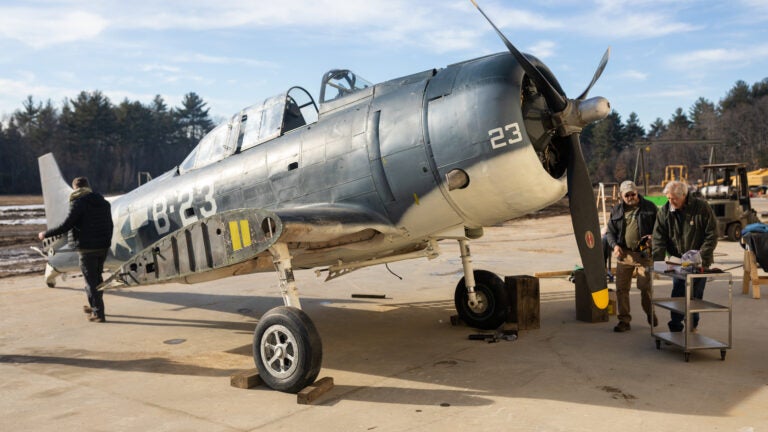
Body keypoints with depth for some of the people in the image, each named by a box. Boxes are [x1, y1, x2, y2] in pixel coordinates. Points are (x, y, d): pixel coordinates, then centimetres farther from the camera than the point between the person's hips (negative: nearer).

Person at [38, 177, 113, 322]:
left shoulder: (78, 203, -11)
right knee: (97, 277, 20)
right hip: (103, 247, 7)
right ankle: (95, 306, 34)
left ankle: (98, 313, -2)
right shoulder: (103, 202, 12)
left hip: (87, 248, -7)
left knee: (90, 280, -1)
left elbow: (66, 226, -17)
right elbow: (109, 225, 16)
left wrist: (46, 234, -6)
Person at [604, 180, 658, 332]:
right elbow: (610, 231, 12)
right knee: (621, 288, 2)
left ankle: (650, 313, 28)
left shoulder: (649, 207, 4)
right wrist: (614, 245, -6)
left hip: (644, 253, -2)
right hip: (624, 254, 2)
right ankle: (624, 320, 11)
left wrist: (652, 237, -13)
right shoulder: (616, 210, 10)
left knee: (646, 287, 1)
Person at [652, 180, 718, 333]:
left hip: (700, 262, -1)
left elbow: (711, 235, -9)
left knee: (695, 296, 6)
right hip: (678, 261, 2)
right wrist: (657, 263, -16)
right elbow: (659, 239, -6)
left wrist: (701, 258, -16)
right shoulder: (664, 211, -4)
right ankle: (675, 329, 6)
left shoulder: (701, 207, -11)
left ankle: (692, 327, 22)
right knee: (677, 296, -2)